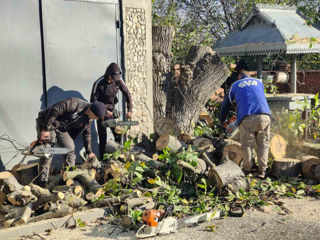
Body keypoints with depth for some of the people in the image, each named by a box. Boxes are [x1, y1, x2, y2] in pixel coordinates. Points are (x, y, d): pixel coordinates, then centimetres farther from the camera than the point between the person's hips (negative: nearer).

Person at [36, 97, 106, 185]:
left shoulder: (88, 119, -3)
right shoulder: (75, 104, -30)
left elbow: (87, 133, 12)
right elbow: (54, 110, -30)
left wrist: (89, 152, 18)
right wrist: (45, 129, -28)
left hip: (62, 129, 8)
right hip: (46, 123, -8)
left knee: (70, 150, -1)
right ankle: (42, 181, -6)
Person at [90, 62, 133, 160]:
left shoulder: (118, 81, -8)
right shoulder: (99, 83, -19)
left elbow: (127, 94, -2)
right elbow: (93, 101, -16)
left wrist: (129, 110, -10)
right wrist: (104, 111, -21)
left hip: (111, 110, 4)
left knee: (118, 134, 2)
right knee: (103, 138, -7)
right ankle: (102, 158, 1)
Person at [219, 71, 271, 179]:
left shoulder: (235, 85, 24)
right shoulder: (259, 82, 29)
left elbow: (226, 104, 29)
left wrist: (221, 121, 40)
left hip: (246, 118, -1)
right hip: (264, 115, 2)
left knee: (246, 144, 9)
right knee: (263, 143, 11)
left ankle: (247, 171, 5)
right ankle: (262, 172, 5)